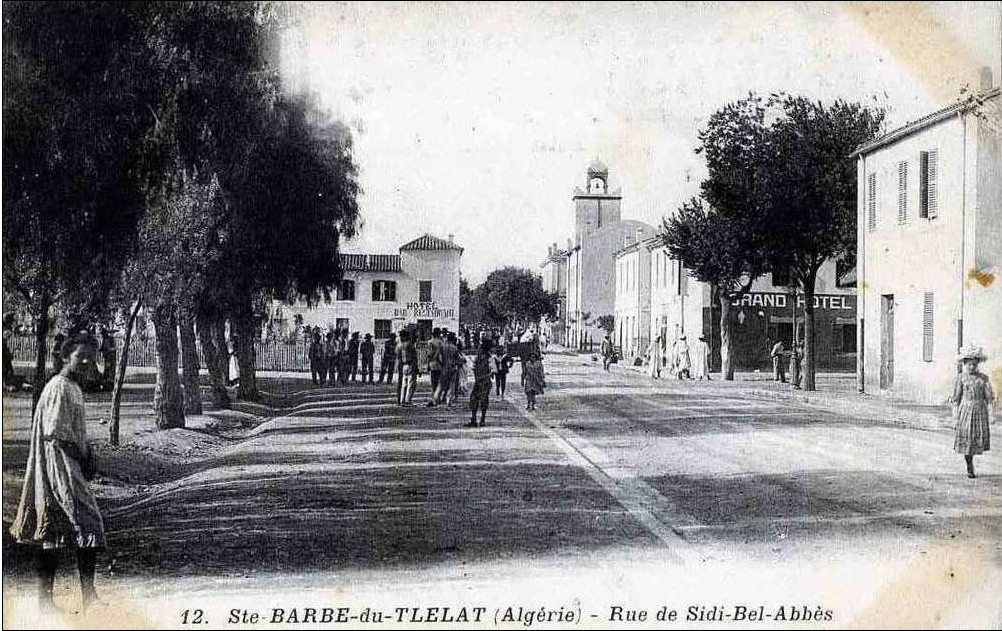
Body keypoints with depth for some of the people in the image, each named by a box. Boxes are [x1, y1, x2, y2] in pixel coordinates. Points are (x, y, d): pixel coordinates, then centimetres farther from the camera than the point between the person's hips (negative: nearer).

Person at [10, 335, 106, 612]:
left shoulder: (74, 387, 17)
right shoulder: (59, 387, -14)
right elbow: (55, 435, -18)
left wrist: (87, 457, 6)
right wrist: (83, 459, -11)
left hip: (72, 466, 10)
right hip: (61, 467, -10)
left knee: (52, 532, 10)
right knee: (88, 523, -12)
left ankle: (45, 600, 14)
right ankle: (89, 596, -9)